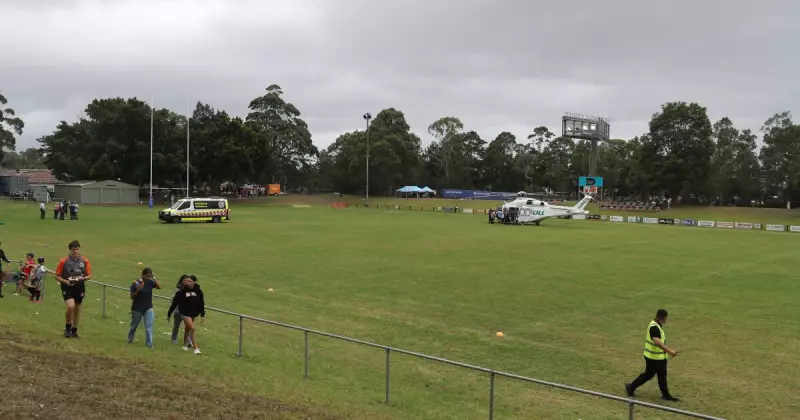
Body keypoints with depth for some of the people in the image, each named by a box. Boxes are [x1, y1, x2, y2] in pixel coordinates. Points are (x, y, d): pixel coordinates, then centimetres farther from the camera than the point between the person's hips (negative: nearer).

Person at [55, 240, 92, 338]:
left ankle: (74, 330, 29)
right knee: (71, 306, -22)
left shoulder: (84, 260, 1)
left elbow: (89, 275, 6)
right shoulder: (63, 261, -5)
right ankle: (68, 327, 1)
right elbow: (57, 276, 0)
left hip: (79, 288, 3)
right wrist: (66, 282, -16)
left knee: (77, 309, 11)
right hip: (67, 287, -3)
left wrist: (83, 278, -15)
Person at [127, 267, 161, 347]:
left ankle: (149, 343, -3)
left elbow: (159, 287, -17)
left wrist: (154, 278, -23)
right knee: (134, 325, 18)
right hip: (137, 308, -2)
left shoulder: (150, 282, -4)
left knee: (149, 326, -8)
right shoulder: (136, 283, -14)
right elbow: (132, 297, -12)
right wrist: (138, 290, -29)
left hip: (148, 308, 2)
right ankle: (130, 340, 40)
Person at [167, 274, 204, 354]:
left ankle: (185, 345, 39)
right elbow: (174, 303, -8)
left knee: (187, 329, 20)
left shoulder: (198, 291, -6)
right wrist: (169, 314, -4)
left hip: (193, 313, 4)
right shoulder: (182, 291, -13)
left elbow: (202, 303, 3)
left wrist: (202, 315, 4)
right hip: (185, 313, -3)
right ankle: (196, 348, -12)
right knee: (192, 328, -14)